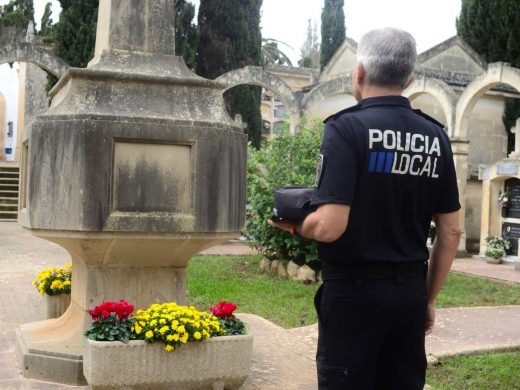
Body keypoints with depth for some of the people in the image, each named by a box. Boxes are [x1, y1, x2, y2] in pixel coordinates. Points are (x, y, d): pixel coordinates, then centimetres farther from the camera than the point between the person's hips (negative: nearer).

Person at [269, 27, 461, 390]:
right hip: (410, 290, 5)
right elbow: (451, 232, 6)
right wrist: (429, 297, 16)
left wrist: (294, 224, -1)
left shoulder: (347, 127, -14)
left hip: (355, 290, -5)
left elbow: (330, 227, -22)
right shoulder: (435, 136, 3)